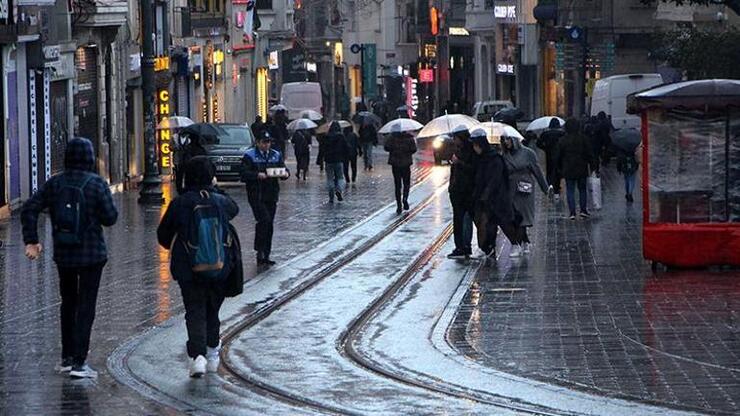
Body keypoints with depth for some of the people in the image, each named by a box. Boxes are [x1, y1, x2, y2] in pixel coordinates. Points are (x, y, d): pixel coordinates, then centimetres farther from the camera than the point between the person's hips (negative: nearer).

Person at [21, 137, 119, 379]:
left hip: (63, 256, 4)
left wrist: (31, 241, -3)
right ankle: (78, 361, -7)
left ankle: (67, 357, 24)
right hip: (91, 254, -4)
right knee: (86, 307, -1)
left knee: (68, 304, 20)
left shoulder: (54, 184, 0)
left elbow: (29, 209, -5)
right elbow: (110, 218, -9)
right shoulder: (96, 184, -11)